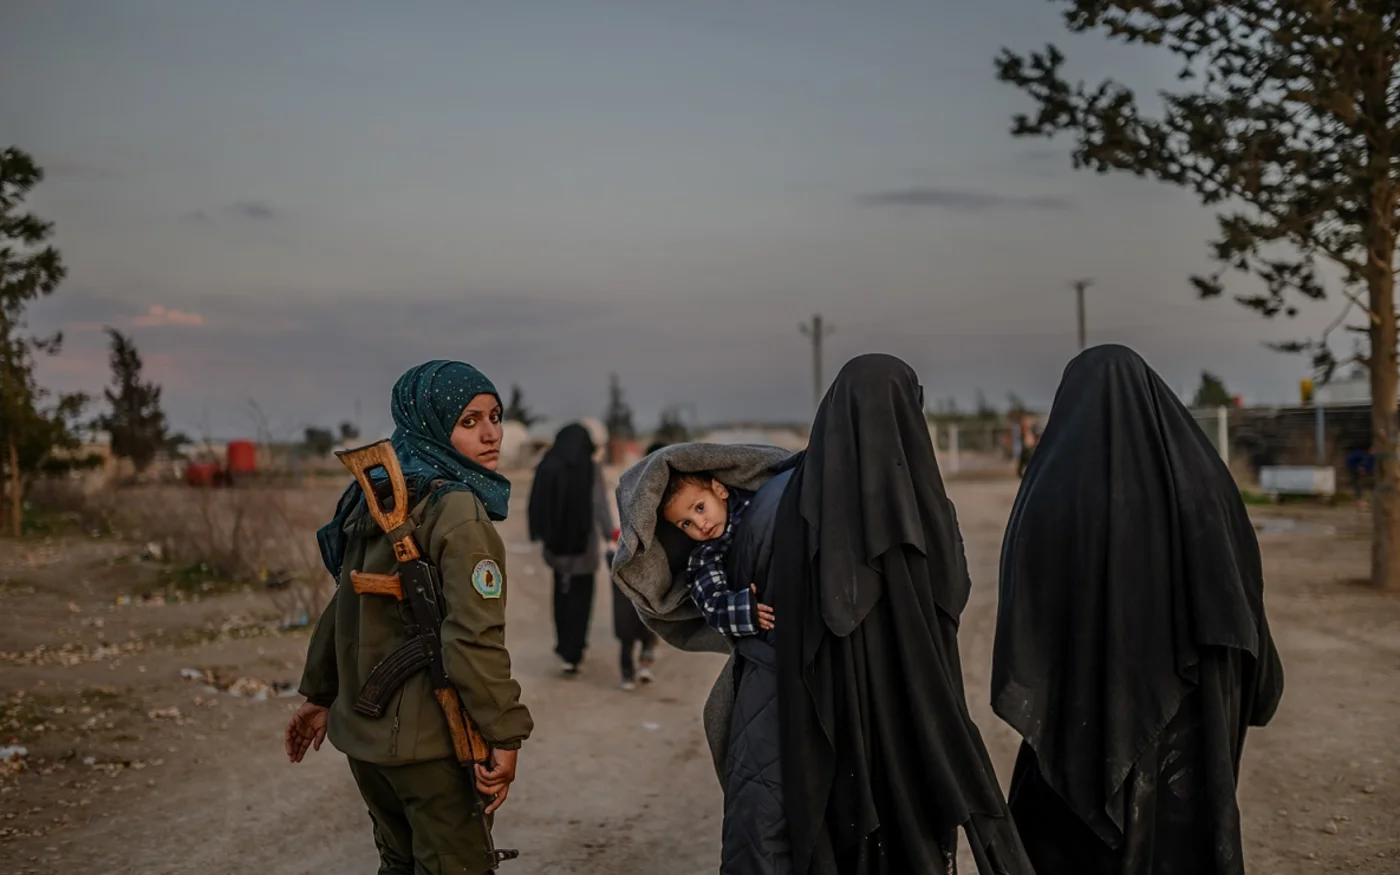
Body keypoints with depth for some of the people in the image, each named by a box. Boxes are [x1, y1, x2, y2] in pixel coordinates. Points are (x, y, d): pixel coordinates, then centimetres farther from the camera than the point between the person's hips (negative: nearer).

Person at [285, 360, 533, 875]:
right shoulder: (458, 510, -18)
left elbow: (346, 605, 15)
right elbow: (472, 637, -25)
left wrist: (320, 694, 22)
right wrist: (505, 736, -21)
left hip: (363, 730, 9)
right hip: (425, 741, -9)